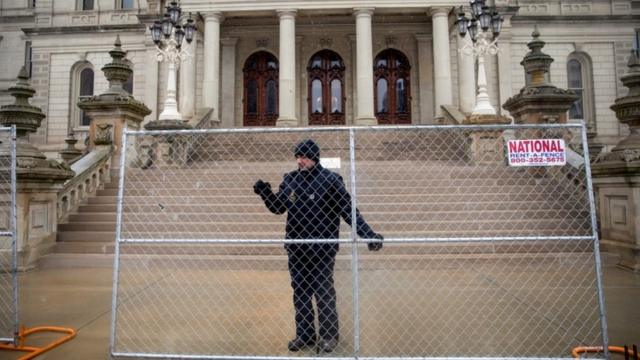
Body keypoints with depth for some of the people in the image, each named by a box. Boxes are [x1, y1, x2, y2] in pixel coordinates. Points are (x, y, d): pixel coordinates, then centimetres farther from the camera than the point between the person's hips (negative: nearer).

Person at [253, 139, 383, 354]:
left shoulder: (330, 180, -9)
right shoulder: (290, 179, 5)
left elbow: (348, 210, -10)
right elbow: (278, 208, 13)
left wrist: (367, 234, -19)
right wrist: (265, 193, -4)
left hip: (322, 247, -5)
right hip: (296, 247, 5)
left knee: (324, 293, 5)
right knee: (300, 293, 13)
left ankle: (328, 336, 22)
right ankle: (304, 335, 28)